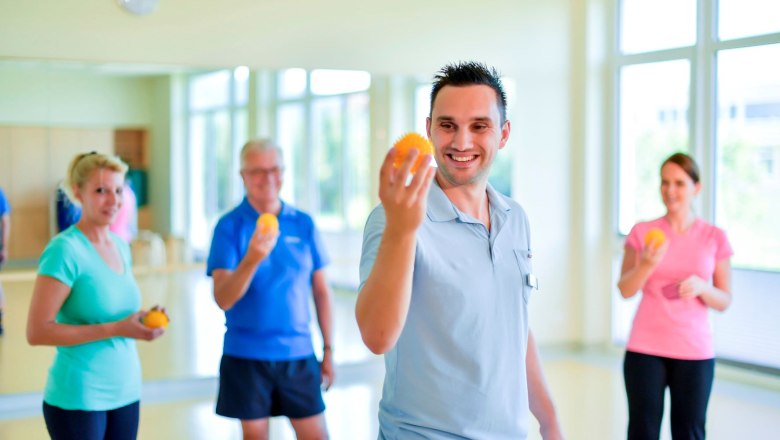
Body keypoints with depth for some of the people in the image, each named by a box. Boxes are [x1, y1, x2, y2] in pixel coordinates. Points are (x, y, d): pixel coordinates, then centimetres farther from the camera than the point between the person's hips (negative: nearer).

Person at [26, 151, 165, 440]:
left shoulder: (120, 246, 8)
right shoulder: (64, 250, -13)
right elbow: (37, 332, -18)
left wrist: (141, 322, 0)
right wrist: (114, 329, -21)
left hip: (125, 392, 7)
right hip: (78, 398, -7)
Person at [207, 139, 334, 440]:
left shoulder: (303, 224, 2)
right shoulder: (230, 226, -6)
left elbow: (321, 290, 9)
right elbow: (223, 299, -15)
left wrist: (328, 349, 8)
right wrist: (252, 259, -31)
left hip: (299, 353, 2)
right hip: (246, 355, -2)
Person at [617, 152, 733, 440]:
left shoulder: (715, 238, 2)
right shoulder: (642, 232, 2)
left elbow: (724, 301, 5)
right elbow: (625, 289, -1)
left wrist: (701, 287, -16)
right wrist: (648, 263, -19)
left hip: (694, 351, 0)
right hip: (645, 350, 0)